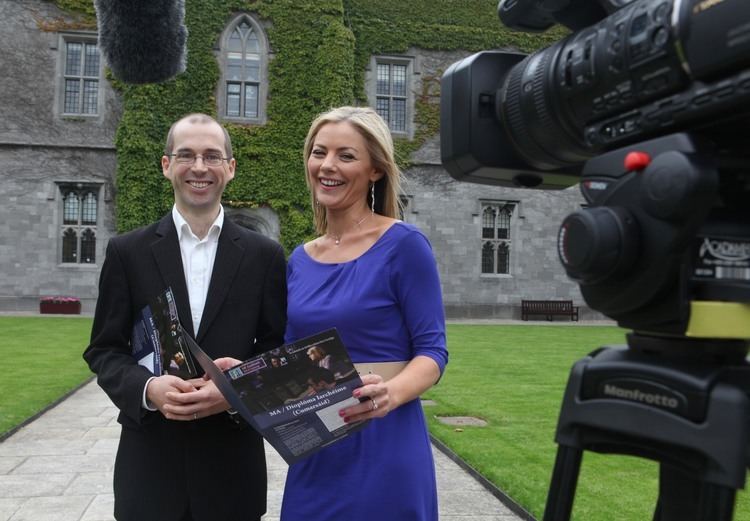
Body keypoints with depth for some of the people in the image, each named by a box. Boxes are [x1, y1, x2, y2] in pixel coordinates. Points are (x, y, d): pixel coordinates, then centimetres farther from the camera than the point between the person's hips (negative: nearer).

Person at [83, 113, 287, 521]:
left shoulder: (264, 256, 1)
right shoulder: (127, 252, 1)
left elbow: (276, 351, 2)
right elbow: (104, 350, 2)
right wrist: (148, 388, -16)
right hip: (150, 462, 0)